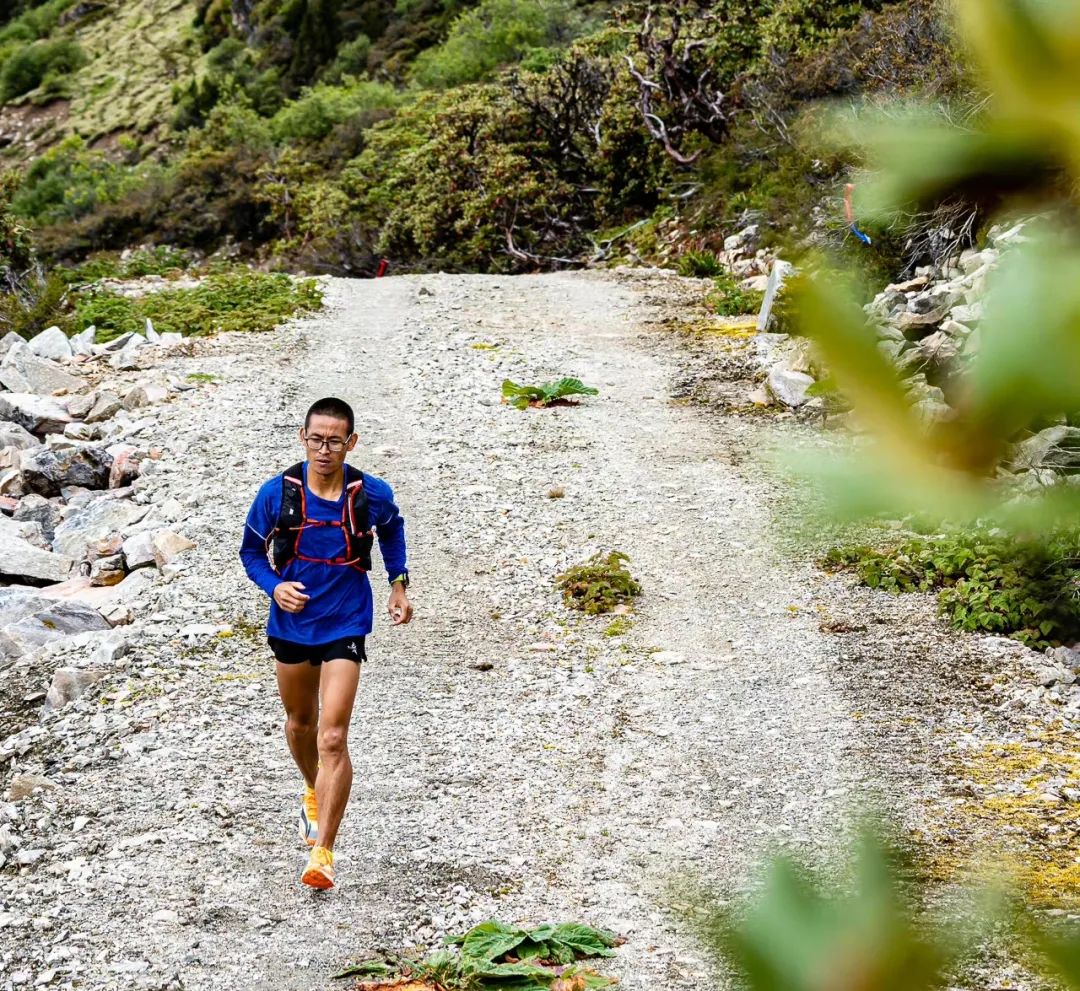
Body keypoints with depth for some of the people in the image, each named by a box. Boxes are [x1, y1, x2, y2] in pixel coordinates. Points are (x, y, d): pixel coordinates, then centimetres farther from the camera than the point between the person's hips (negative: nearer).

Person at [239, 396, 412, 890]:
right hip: (291, 624, 2)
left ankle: (323, 851, -9)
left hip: (345, 627, -2)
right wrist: (274, 586, -16)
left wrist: (399, 583, 8)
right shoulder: (277, 492, -11)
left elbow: (392, 529, 14)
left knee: (333, 739, -12)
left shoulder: (372, 494, -11)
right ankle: (313, 792, 53)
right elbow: (252, 550, 2)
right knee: (300, 724, 21)